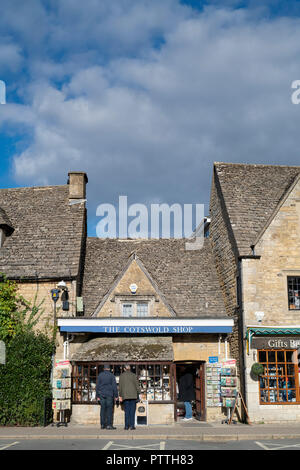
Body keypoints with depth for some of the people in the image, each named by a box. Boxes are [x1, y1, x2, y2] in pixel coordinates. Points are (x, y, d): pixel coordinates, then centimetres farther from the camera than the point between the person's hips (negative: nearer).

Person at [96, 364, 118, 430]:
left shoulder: (100, 375, 7)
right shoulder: (111, 375, -1)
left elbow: (97, 386, 8)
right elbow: (114, 386, -3)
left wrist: (97, 396, 13)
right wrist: (116, 396, 1)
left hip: (101, 395, 3)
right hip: (109, 395, -3)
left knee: (103, 409, 6)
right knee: (109, 409, -2)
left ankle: (103, 425, 7)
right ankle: (109, 425, -6)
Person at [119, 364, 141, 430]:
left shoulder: (121, 375, 4)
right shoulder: (133, 375, 1)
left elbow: (120, 386, 3)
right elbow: (137, 385, -1)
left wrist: (120, 396, 7)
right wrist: (138, 394, 5)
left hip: (125, 395, 1)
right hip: (133, 395, -1)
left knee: (126, 411, 4)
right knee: (132, 410, 1)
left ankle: (126, 426, 1)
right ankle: (132, 425, -3)